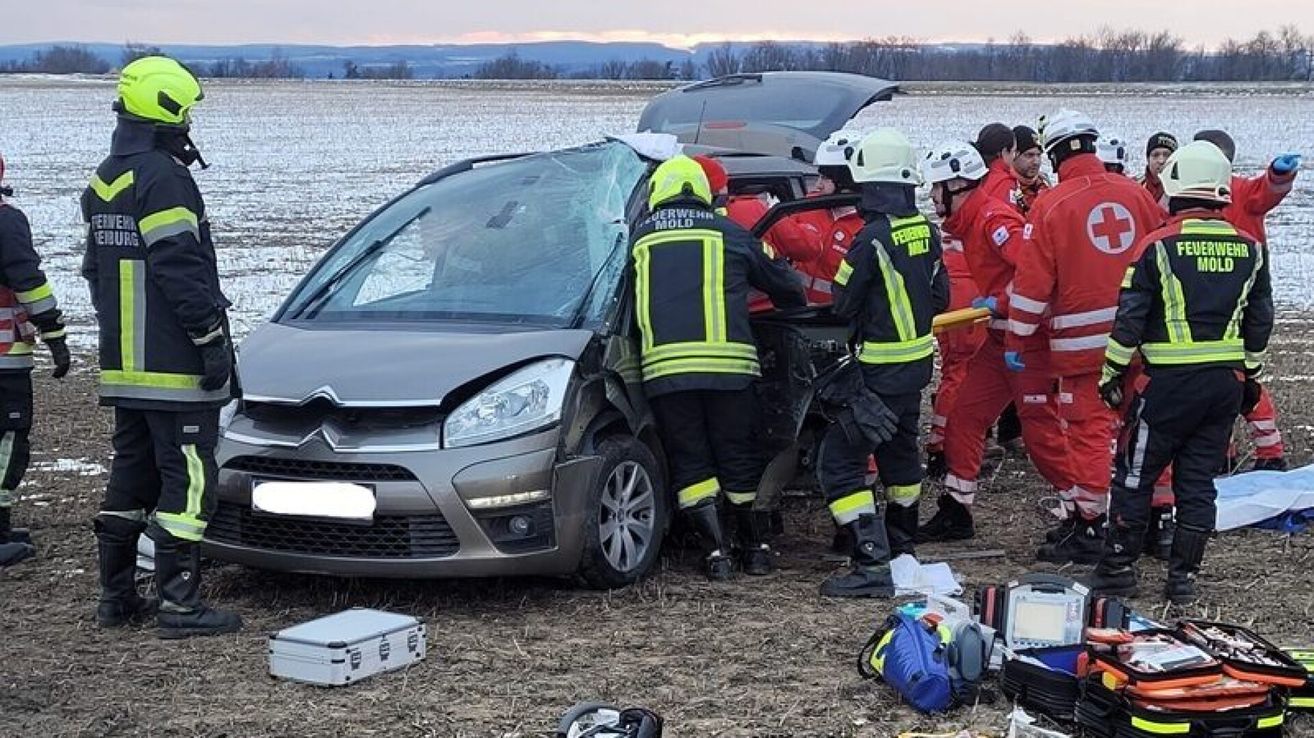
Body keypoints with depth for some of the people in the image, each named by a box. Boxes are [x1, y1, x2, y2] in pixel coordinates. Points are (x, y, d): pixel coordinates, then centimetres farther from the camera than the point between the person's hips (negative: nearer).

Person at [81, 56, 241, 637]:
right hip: (174, 369, -10)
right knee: (187, 478, -5)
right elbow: (182, 270, -20)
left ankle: (116, 597, 20)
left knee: (131, 474, 15)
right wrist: (213, 340, -16)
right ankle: (180, 605, -4)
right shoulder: (163, 178, -15)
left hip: (122, 367, 10)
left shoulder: (105, 180, 16)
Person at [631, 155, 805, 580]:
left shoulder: (640, 237, 14)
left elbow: (630, 299, 23)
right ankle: (756, 549, 18)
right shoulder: (728, 233, 13)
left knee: (689, 462, 7)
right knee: (739, 457, 12)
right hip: (728, 361, 0)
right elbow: (781, 282, 24)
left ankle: (716, 553, 1)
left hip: (663, 365, 0)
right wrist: (799, 310, 44)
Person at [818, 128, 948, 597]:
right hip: (918, 363, 9)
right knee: (900, 450, 26)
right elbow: (940, 297, 12)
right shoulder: (926, 231, 1)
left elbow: (842, 306, -13)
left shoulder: (873, 238, -21)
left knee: (841, 462, -8)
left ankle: (873, 565, -15)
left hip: (879, 373, -9)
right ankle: (901, 547, 43)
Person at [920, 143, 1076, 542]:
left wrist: (1000, 303, -22)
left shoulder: (994, 218, -18)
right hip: (1002, 335, 10)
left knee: (1040, 428, -4)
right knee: (965, 415, 10)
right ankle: (955, 512, 18)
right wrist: (992, 303, 9)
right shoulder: (969, 221, 13)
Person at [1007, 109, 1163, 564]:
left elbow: (1032, 282, -9)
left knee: (1090, 431, 2)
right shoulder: (1135, 194, 3)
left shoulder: (1051, 205, -10)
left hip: (1082, 343, -5)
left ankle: (1087, 527, 7)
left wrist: (1017, 341, -1)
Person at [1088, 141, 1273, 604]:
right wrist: (1251, 375, 23)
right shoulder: (1250, 249, 4)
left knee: (1135, 475, 7)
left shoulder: (1160, 246, -10)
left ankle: (1118, 570, 12)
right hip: (1227, 382, 5)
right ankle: (1183, 577, 14)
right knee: (1198, 480, 11)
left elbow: (1130, 317, -8)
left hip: (1172, 381, -5)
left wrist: (1112, 372, 2)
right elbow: (1260, 321, 12)